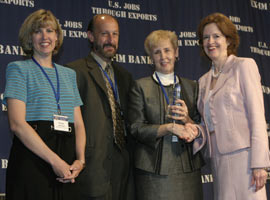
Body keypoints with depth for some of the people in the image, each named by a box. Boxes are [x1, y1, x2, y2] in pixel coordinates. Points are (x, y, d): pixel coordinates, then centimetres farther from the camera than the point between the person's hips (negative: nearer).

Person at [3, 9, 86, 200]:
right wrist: (54, 161, -15)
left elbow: (78, 123, 13)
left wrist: (80, 159, -6)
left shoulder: (69, 74, 17)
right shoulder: (19, 69, 1)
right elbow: (17, 123, -10)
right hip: (32, 158, -4)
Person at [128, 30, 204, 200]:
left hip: (188, 168, 3)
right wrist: (169, 127, -15)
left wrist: (187, 119, -9)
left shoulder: (191, 87, 13)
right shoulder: (141, 87, 4)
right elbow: (136, 129, -3)